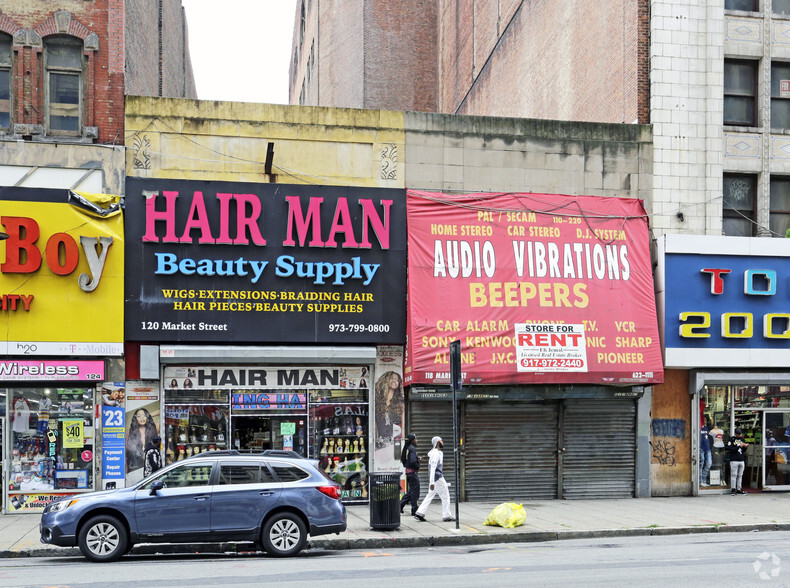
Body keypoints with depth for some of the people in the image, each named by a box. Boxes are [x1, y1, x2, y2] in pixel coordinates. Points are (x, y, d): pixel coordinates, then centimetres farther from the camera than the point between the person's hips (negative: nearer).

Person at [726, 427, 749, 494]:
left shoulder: (742, 439, 16)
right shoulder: (731, 439, -1)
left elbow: (743, 451, 18)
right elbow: (730, 449, -12)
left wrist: (746, 447, -4)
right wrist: (739, 446, -16)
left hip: (742, 460, 5)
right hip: (734, 460, -5)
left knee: (740, 476, 6)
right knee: (734, 475, -7)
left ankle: (739, 489, 10)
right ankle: (733, 489, -4)